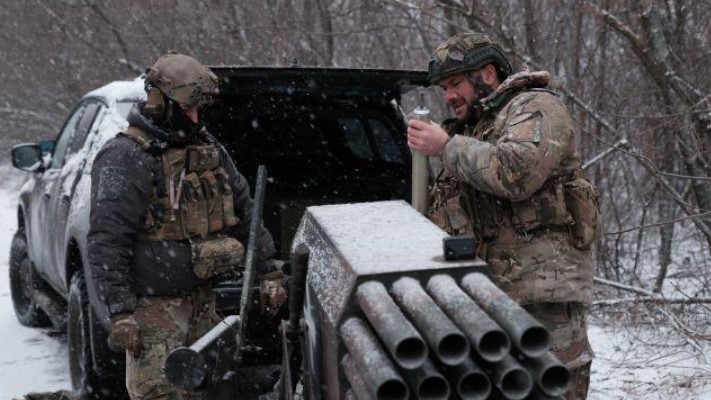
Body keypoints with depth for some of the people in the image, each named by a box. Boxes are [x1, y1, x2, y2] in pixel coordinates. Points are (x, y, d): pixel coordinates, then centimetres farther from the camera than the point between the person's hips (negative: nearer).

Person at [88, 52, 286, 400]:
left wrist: (269, 272, 13)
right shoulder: (125, 159, -13)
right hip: (153, 305, -7)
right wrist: (119, 312, -23)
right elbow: (106, 242, -18)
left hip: (203, 302, 7)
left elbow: (246, 213, 18)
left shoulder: (210, 150, 10)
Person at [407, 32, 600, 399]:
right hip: (490, 287, 8)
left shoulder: (535, 108, -1)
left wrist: (446, 147, -12)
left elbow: (517, 173, -22)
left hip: (543, 285, -8)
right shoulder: (472, 128, 24)